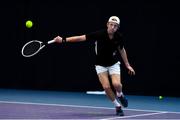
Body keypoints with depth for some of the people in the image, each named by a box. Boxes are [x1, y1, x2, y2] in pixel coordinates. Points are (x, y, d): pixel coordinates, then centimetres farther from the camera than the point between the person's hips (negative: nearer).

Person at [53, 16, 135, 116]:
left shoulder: (118, 37, -13)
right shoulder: (99, 34, -23)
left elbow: (122, 50, 7)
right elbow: (81, 38, -23)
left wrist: (127, 65, 9)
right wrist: (64, 40, -30)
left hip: (114, 64, 1)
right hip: (101, 65, -1)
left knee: (116, 84, -22)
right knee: (106, 87, -17)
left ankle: (120, 95, 15)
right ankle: (118, 106, 6)